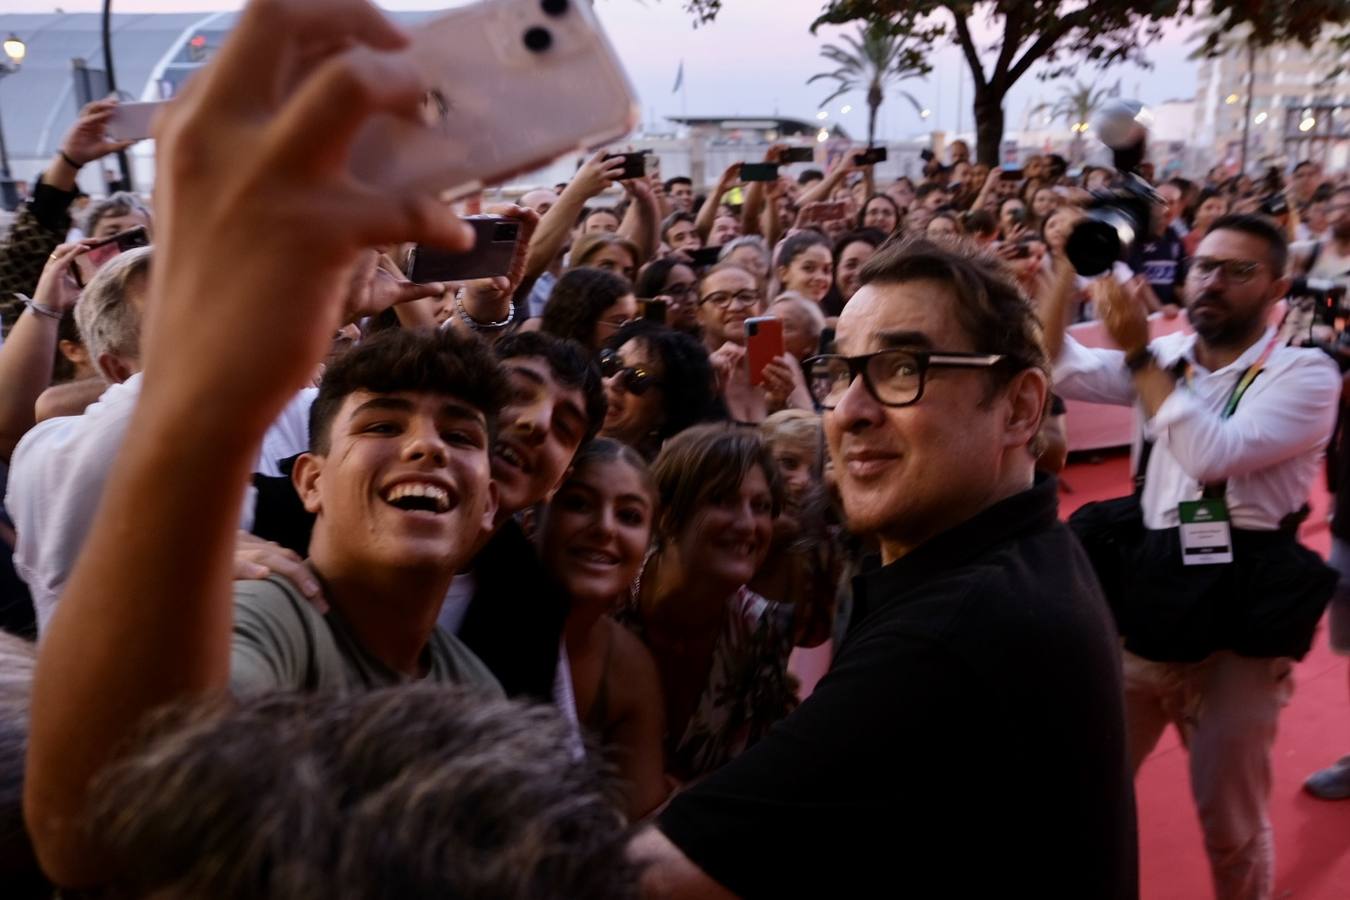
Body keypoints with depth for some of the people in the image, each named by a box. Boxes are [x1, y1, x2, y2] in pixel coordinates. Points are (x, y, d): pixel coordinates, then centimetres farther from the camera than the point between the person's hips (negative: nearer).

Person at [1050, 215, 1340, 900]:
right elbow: (1061, 371, -2)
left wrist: (1139, 351, -21)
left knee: (1231, 823, 11)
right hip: (1147, 599, 4)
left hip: (1236, 620, -4)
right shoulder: (1169, 357, 8)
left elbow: (1213, 453, -23)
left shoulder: (1305, 375, -8)